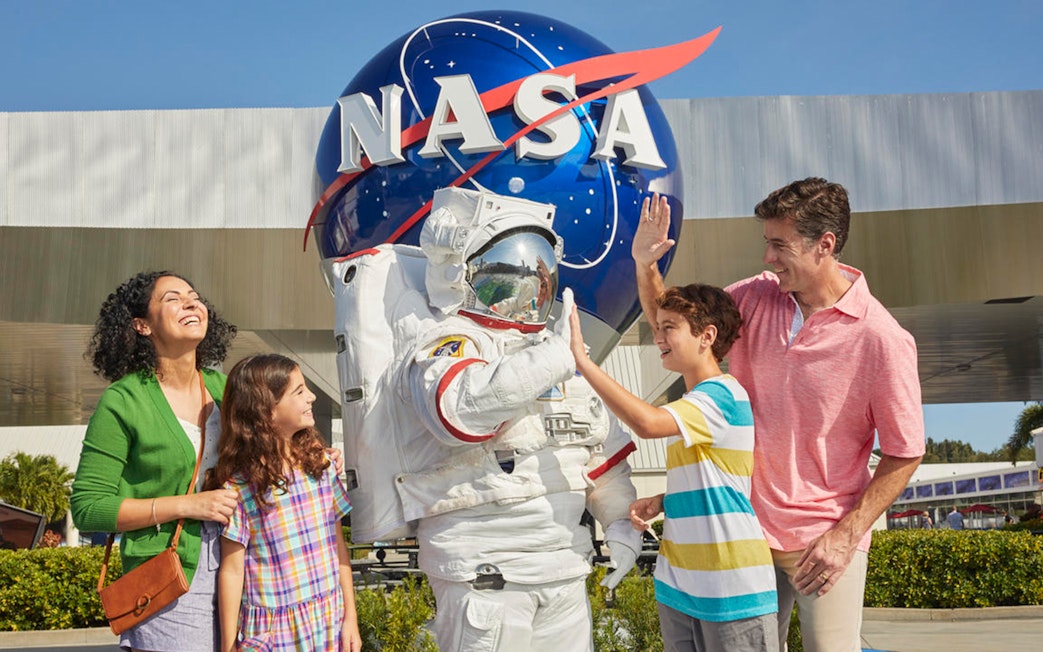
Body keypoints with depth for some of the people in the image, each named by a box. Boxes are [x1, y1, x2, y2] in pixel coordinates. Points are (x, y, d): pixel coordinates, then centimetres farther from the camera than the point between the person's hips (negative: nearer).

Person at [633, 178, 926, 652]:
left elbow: (905, 452, -10)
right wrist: (646, 264, -9)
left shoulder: (882, 340, -17)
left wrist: (846, 536, -14)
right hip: (749, 526, 5)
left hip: (823, 542, -4)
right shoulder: (757, 297, -3)